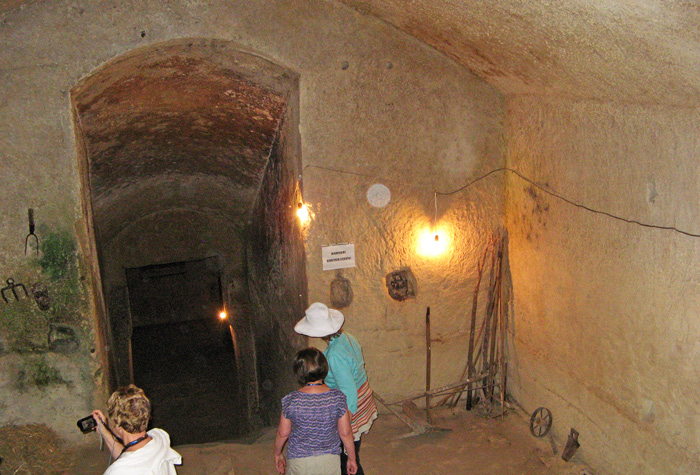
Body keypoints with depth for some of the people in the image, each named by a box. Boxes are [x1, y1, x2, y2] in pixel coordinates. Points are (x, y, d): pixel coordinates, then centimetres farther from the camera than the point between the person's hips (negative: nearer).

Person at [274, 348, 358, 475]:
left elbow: (283, 433, -5)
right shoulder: (337, 398, -15)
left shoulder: (291, 401, -17)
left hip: (299, 463, -1)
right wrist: (351, 459, 7)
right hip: (329, 461, 1)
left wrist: (277, 454, 14)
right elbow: (345, 433, -8)